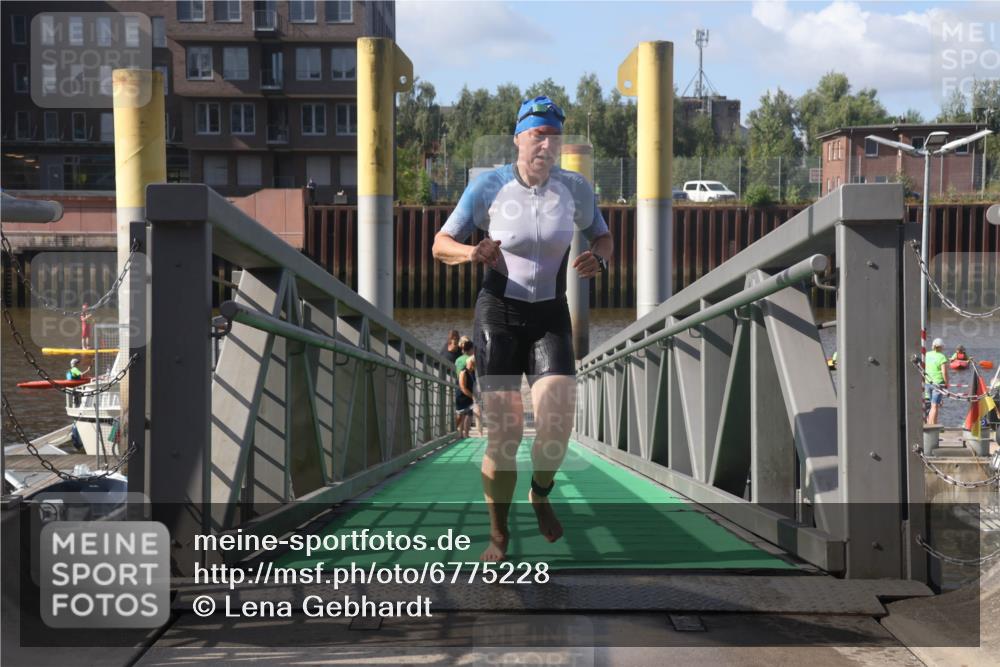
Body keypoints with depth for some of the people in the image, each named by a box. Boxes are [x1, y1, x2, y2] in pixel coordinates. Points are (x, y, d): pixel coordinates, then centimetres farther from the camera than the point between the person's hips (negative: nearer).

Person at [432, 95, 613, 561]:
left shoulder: (575, 189, -2)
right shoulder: (489, 186, -8)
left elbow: (602, 238, 14)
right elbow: (441, 244, -2)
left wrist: (597, 259, -10)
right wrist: (471, 253, -25)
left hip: (550, 316, 2)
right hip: (498, 313, -2)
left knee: (556, 427, -14)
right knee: (502, 434, -9)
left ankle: (541, 494, 21)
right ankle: (499, 533, 13)